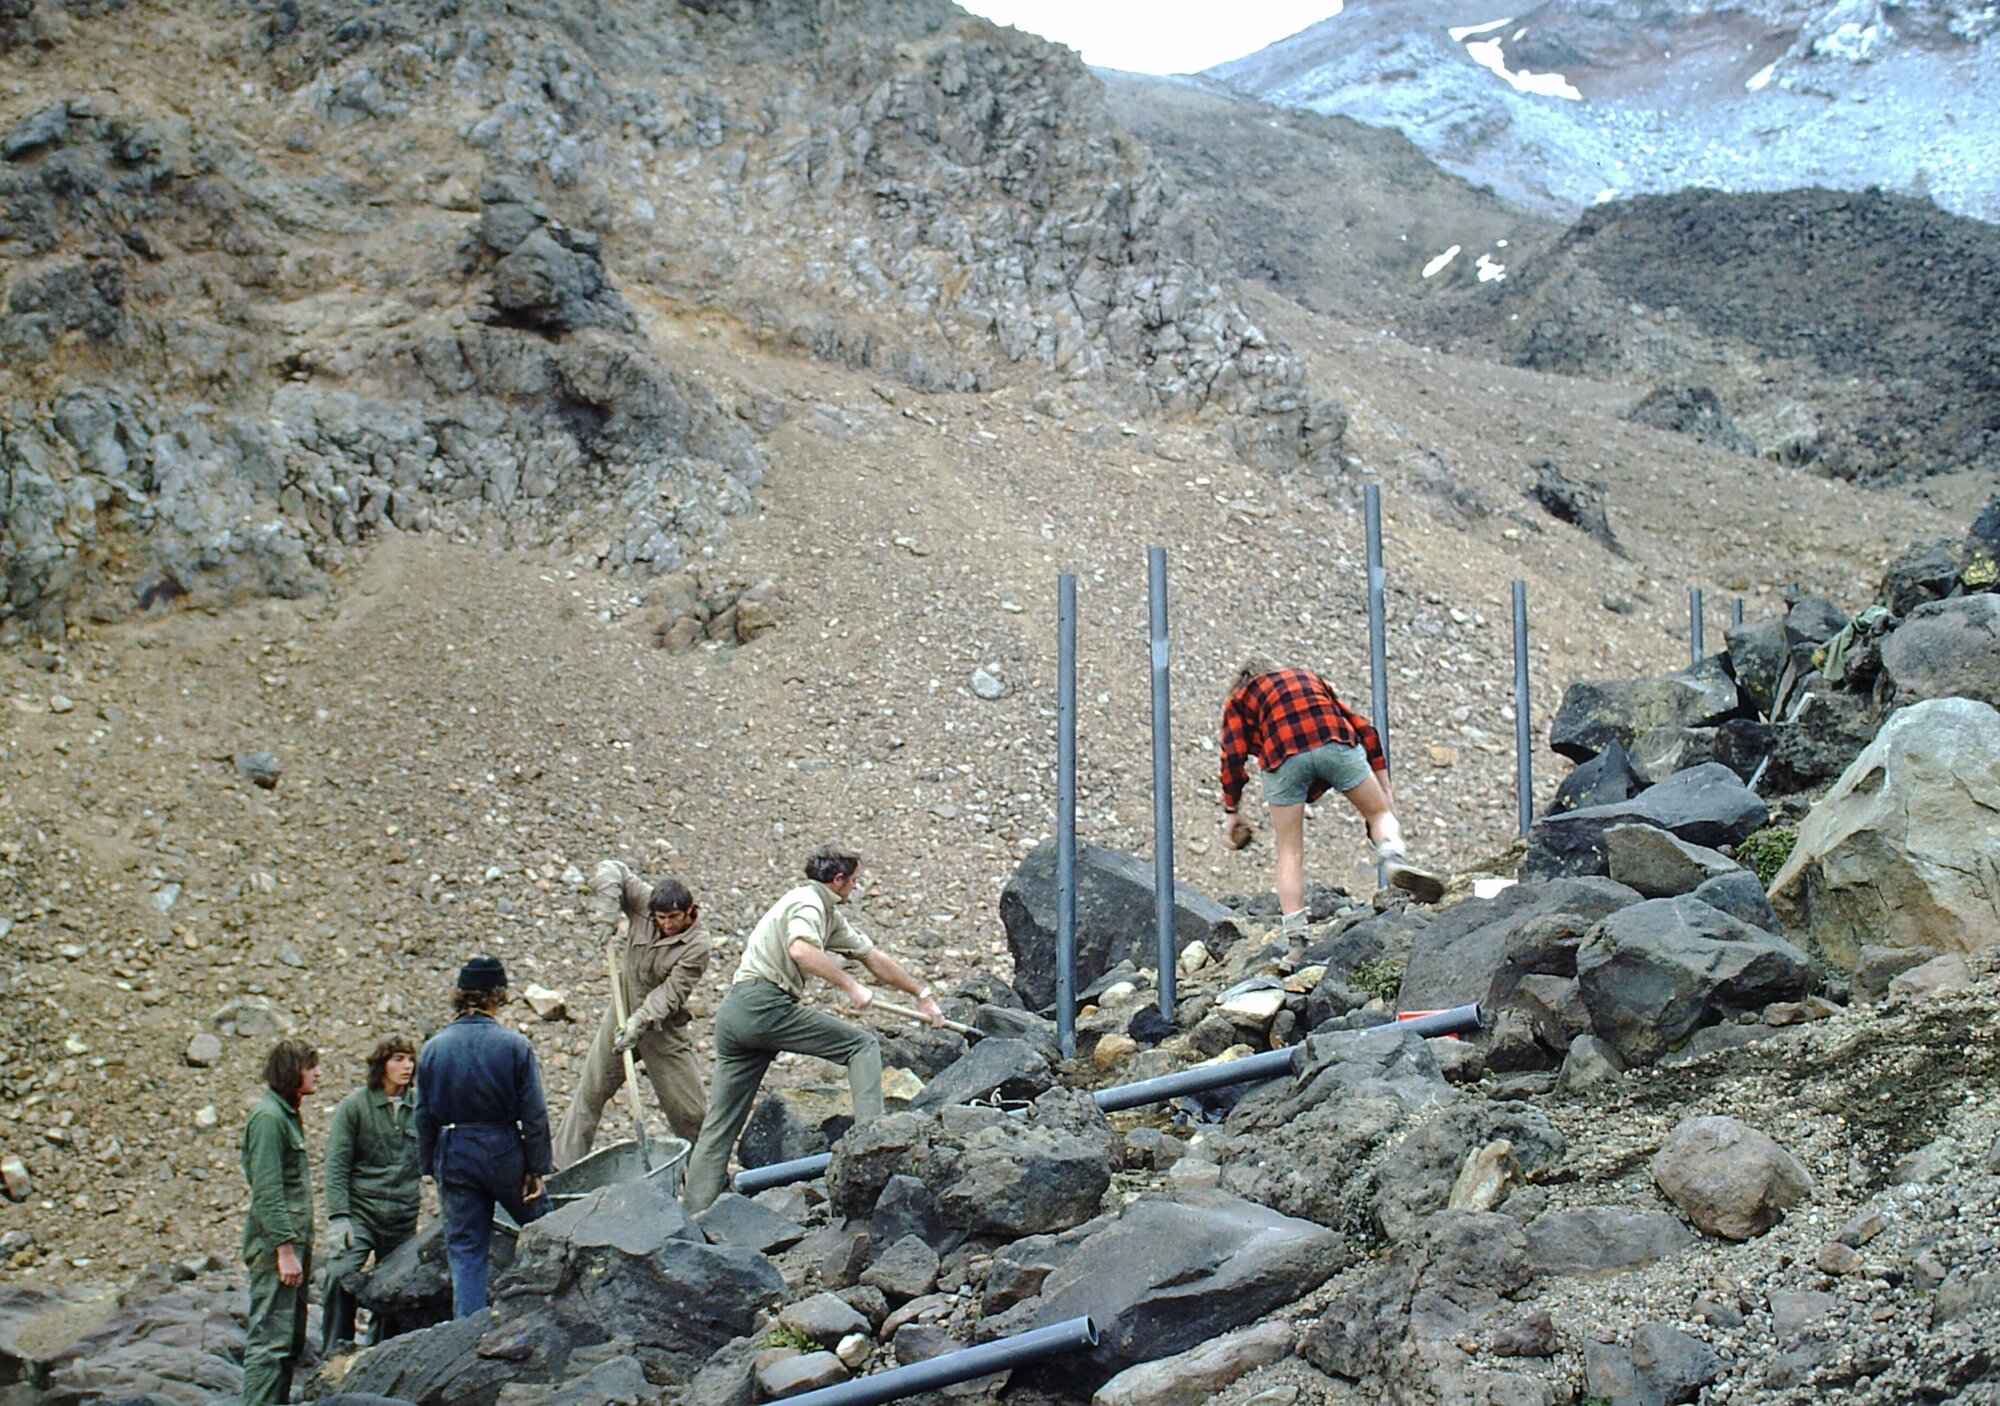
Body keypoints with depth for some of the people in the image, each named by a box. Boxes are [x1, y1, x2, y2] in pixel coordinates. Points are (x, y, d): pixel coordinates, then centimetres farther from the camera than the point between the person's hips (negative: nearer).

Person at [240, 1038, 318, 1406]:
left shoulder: (287, 1115, 17)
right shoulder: (267, 1117, -13)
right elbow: (267, 1192, -19)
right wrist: (285, 1249, -22)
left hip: (293, 1241, 10)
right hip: (275, 1242, -10)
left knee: (293, 1340, 13)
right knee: (270, 1338, -10)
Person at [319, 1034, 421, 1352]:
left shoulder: (419, 1107, 8)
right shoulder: (355, 1106, -2)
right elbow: (336, 1165, -6)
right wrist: (338, 1216, -14)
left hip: (404, 1216, 4)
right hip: (360, 1210, -3)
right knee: (341, 1274, -21)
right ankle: (334, 1354, -10)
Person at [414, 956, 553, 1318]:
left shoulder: (432, 1048, -1)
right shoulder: (515, 1045, -9)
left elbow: (424, 1117, 5)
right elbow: (534, 1114, -8)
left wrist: (430, 1166, 15)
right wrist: (538, 1168, -1)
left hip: (453, 1156, 2)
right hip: (505, 1152, -2)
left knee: (465, 1251, 7)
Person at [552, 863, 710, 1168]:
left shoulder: (696, 946, -17)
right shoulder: (643, 906, -7)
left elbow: (671, 993, -23)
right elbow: (610, 870, -2)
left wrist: (639, 1023, -34)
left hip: (663, 1029, -4)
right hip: (621, 1016, 4)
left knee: (688, 1107, -3)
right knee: (590, 1092, 6)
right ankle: (565, 1166, 13)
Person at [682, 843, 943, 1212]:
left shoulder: (829, 914, 27)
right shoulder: (807, 902, -2)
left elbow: (874, 958, 33)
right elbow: (801, 949, -24)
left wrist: (922, 994, 38)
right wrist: (851, 987, -19)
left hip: (732, 1012, 10)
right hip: (764, 1004, -10)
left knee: (719, 1126, 7)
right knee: (862, 1042, -4)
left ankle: (697, 1211, 5)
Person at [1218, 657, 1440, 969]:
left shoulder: (1239, 699, 28)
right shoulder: (1309, 678, 36)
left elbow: (1233, 756, 11)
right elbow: (1364, 729, 27)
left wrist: (1231, 812, 17)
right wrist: (1385, 789, 28)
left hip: (1283, 755, -1)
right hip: (1335, 744, 1)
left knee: (1290, 853, 8)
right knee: (1380, 812, 17)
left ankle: (1295, 944, 2)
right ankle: (1394, 856, -15)